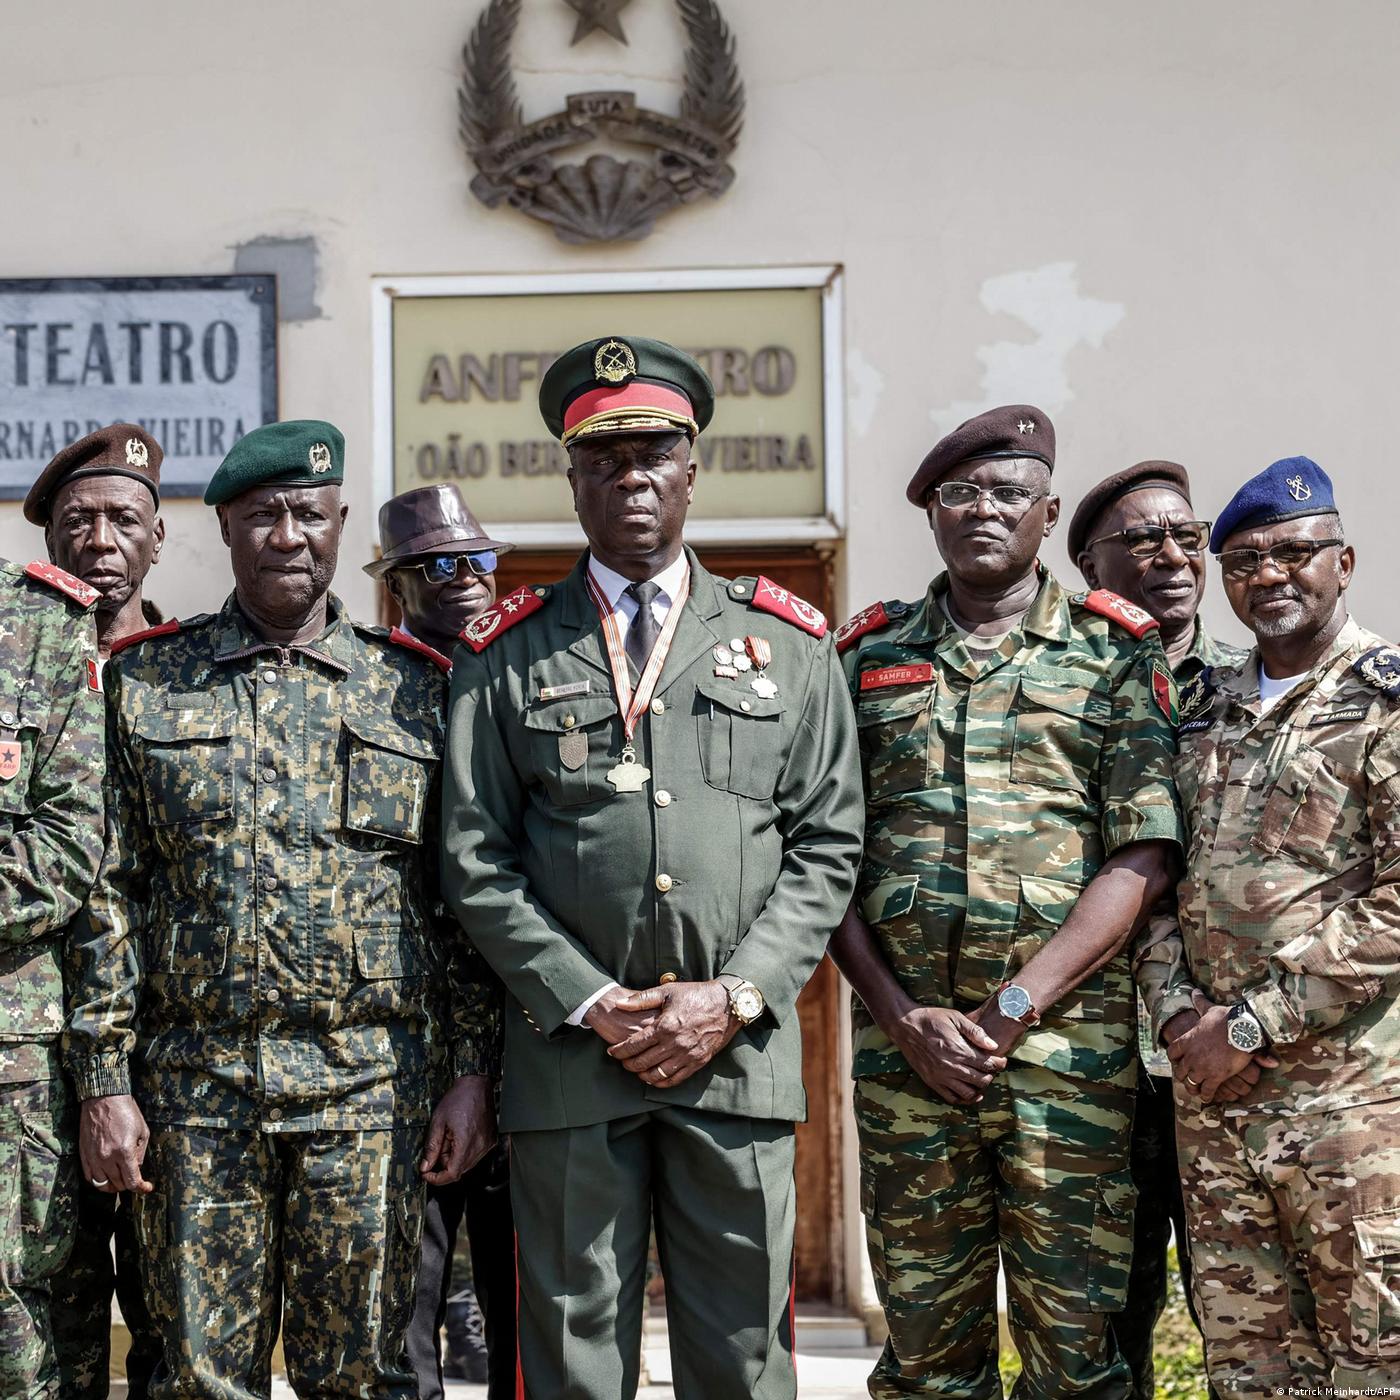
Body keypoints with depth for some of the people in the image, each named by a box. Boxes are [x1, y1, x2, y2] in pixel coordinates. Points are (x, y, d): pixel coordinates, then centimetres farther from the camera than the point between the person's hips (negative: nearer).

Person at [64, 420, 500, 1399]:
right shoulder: (145, 683, 8)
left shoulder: (415, 689, 8)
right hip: (196, 1086, 0)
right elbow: (107, 893, 5)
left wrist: (473, 1071, 0)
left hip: (374, 1087, 0)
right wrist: (104, 1080, -1)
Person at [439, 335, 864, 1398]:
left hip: (740, 1058, 1)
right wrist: (590, 1004, -8)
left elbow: (827, 845, 6)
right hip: (568, 1052, 0)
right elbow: (476, 861, 3)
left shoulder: (788, 644, 10)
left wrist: (735, 999, -7)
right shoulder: (509, 655, 7)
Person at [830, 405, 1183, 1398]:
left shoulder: (1115, 655, 6)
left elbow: (1145, 858, -3)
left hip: (1069, 1047, -2)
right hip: (905, 1047, 2)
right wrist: (907, 1019, -5)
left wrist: (1012, 1007, -11)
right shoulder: (868, 656, 12)